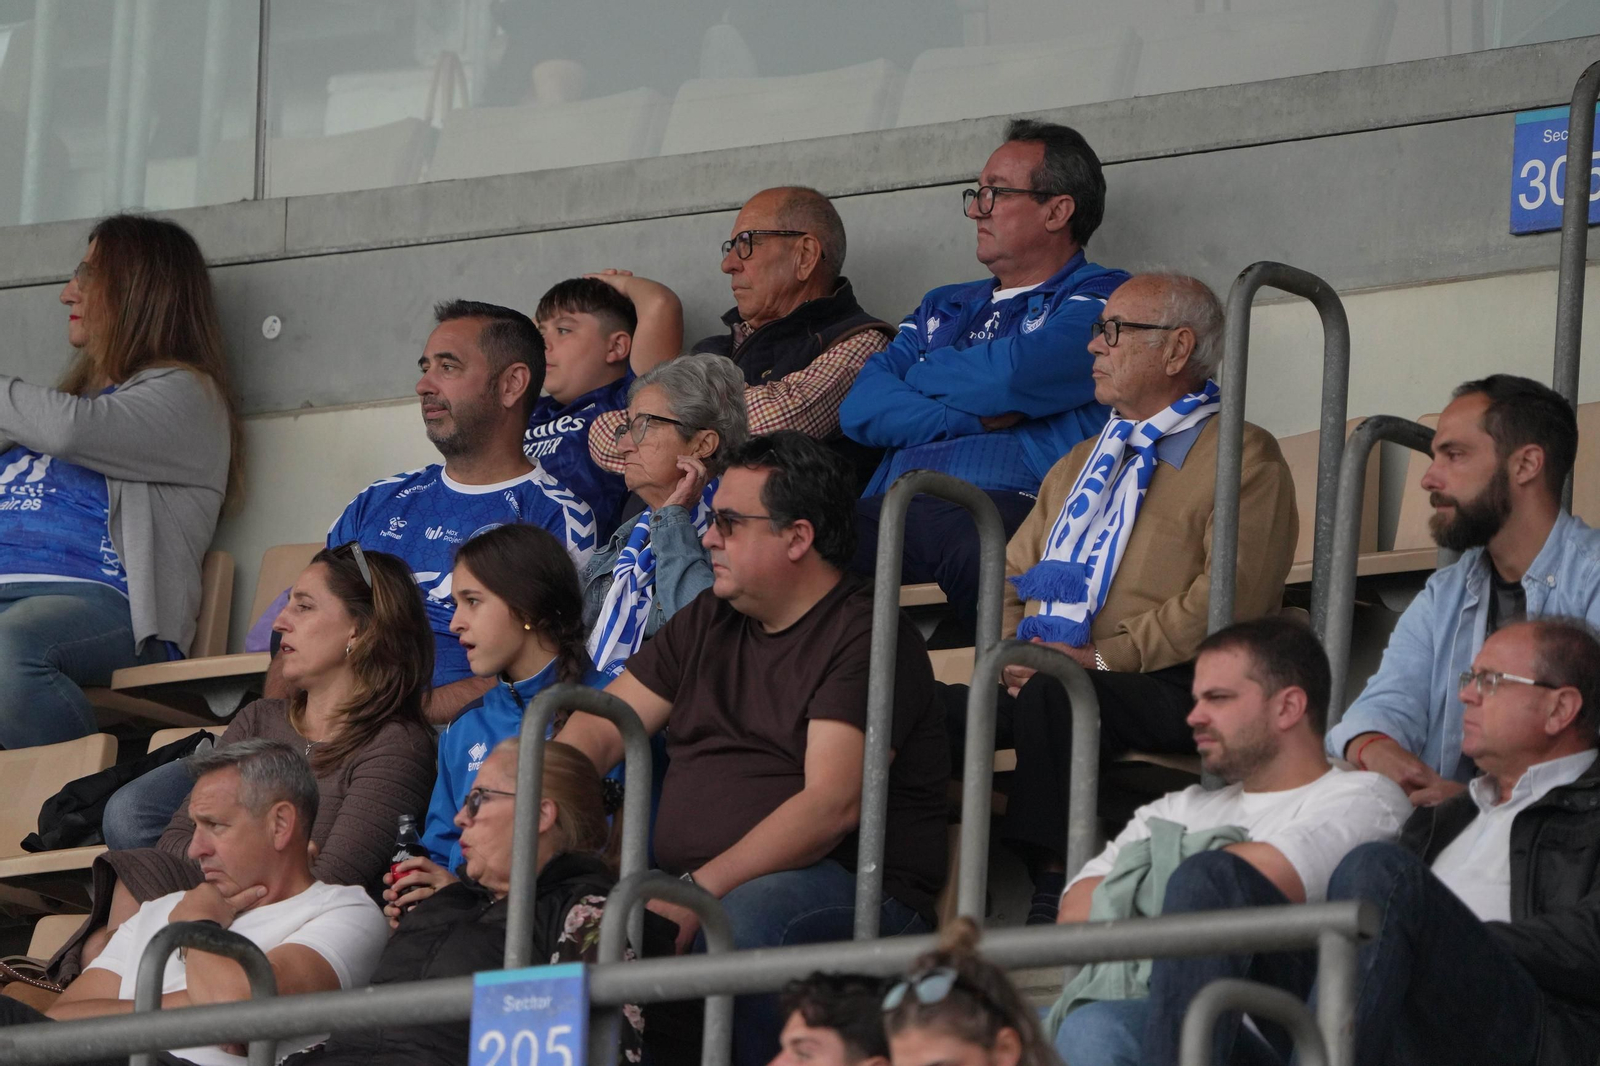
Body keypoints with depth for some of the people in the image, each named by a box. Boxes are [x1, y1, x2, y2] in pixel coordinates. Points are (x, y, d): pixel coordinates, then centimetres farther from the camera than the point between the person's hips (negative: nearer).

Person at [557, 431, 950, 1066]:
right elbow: (597, 731, 17)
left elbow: (832, 805, -18)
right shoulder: (708, 621, 20)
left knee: (747, 916, -40)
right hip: (693, 893, 7)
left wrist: (702, 890, -27)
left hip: (855, 893, -6)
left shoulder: (866, 638, -6)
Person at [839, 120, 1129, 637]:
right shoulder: (943, 308, 32)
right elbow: (861, 409, 16)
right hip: (894, 509, 5)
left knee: (978, 551, -43)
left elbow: (1010, 377, -7)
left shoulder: (1102, 300, 11)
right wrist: (977, 419, 0)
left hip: (1009, 506, -5)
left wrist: (920, 377, 13)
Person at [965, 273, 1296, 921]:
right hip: (1043, 678, 7)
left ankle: (1053, 908, -36)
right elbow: (1013, 572, 26)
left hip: (1171, 694, -7)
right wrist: (1012, 648, 2)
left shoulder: (1242, 459, 2)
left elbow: (1228, 600, -11)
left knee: (1050, 701, -38)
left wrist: (1103, 658, -16)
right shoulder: (1083, 462, 29)